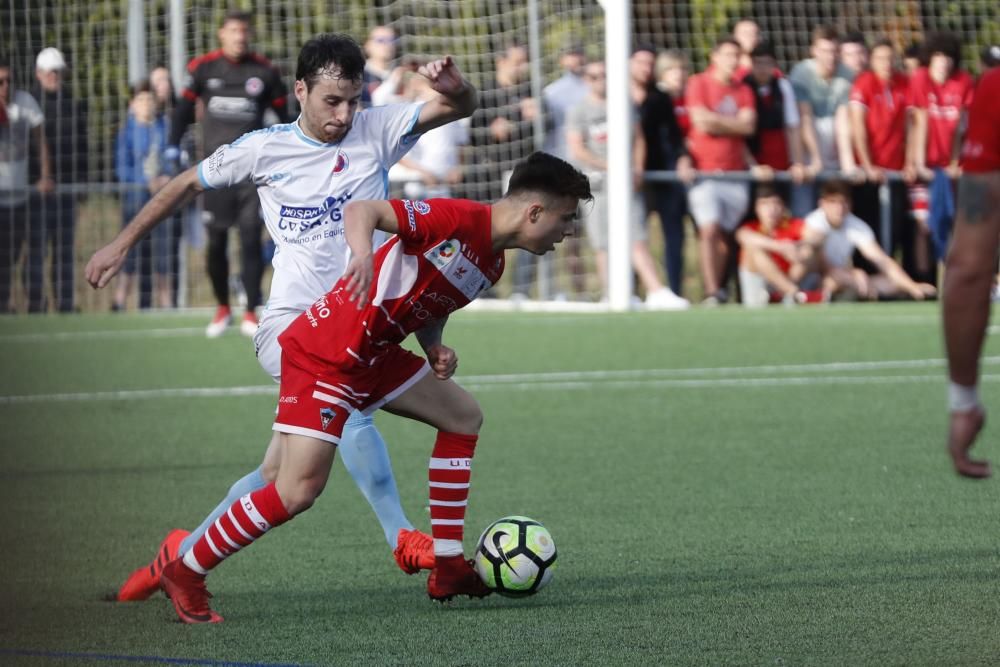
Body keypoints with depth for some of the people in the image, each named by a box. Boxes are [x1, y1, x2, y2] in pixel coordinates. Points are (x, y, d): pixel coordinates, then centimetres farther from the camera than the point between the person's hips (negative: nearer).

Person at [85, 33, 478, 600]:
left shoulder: (376, 132, 4)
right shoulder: (264, 149, 4)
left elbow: (460, 109, -5)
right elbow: (188, 185, 19)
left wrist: (455, 87, -29)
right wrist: (122, 245, 23)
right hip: (289, 321, -2)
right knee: (346, 400, -30)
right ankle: (402, 537, -30)